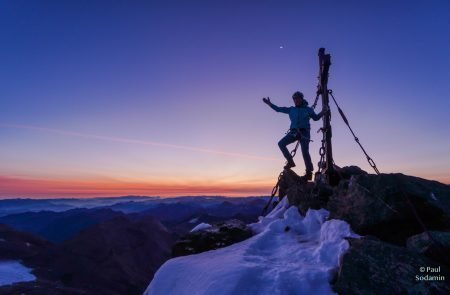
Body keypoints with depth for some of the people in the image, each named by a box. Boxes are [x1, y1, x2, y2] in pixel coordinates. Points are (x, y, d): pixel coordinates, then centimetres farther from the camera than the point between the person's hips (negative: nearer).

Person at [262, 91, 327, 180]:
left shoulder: (308, 109, 11)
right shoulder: (291, 109, 16)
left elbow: (316, 117, 15)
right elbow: (278, 109, 18)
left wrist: (322, 112, -2)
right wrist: (269, 103, 12)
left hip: (304, 132, -3)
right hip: (294, 132, 4)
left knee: (305, 152, -11)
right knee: (281, 143, -13)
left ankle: (309, 172, -3)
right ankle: (290, 162, -5)